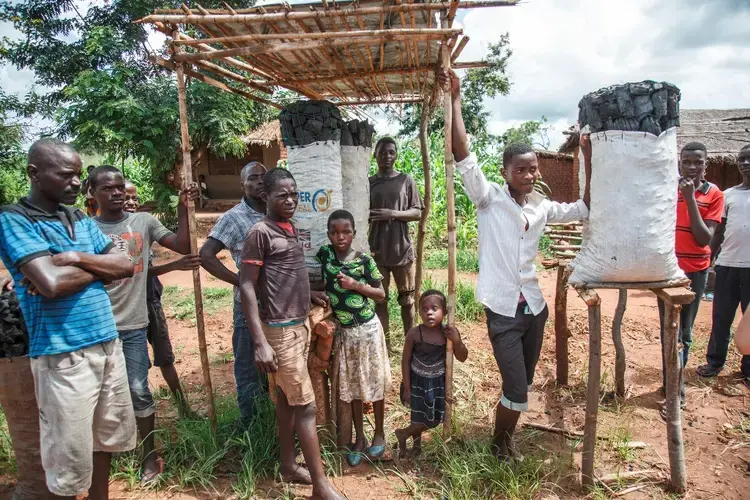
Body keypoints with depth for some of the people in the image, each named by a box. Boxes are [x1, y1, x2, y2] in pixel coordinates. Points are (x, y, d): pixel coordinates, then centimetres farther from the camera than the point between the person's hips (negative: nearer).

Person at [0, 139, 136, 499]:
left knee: (106, 436, 20)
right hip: (63, 353, -7)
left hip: (108, 343, 7)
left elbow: (126, 267, 5)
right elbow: (52, 283, -22)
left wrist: (75, 258, -11)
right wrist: (99, 267, -5)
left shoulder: (81, 220, 11)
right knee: (69, 455, 6)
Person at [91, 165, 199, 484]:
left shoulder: (144, 222, 2)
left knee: (138, 391, 3)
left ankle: (150, 455, 20)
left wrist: (182, 207, -11)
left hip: (133, 325, 0)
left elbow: (183, 247, -4)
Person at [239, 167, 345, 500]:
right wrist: (260, 342, -22)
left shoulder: (292, 229, 11)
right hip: (280, 330, -8)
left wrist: (310, 294, 13)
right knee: (305, 405, -3)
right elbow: (246, 288, -17)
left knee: (286, 398, 18)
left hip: (300, 325, 8)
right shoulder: (260, 233, -14)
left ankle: (288, 465, 32)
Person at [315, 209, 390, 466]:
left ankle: (379, 432, 32)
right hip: (344, 332, 3)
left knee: (375, 382, 11)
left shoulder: (364, 260, -12)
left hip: (368, 329, -2)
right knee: (352, 385, 14)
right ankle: (360, 438, 31)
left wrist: (356, 285, -18)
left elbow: (381, 294, -5)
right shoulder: (324, 254, -5)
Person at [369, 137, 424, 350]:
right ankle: (385, 342, 19)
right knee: (380, 299, 8)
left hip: (402, 250, -1)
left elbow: (417, 212, 0)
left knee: (407, 299, 8)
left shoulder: (406, 181, 2)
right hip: (377, 251, 1)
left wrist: (393, 214, -16)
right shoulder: (368, 183, 5)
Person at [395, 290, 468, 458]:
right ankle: (416, 440, 37)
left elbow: (462, 358, -6)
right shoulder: (414, 334, -20)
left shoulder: (450, 332, -14)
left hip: (439, 381, 3)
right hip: (418, 381, -3)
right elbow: (406, 361, -11)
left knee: (435, 419, 12)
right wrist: (407, 388, -9)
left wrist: (457, 341, -25)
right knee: (421, 418, 7)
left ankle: (404, 434, 33)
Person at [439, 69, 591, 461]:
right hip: (502, 310, -5)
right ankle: (499, 440, 28)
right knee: (516, 390, -2)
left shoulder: (541, 207, 6)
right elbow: (464, 158, -20)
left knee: (522, 388, 18)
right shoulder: (489, 198, -9)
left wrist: (590, 161, 4)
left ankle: (507, 436, 42)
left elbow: (586, 209, 14)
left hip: (534, 308, 6)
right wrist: (455, 100, -23)